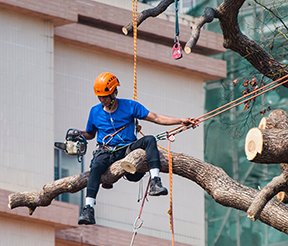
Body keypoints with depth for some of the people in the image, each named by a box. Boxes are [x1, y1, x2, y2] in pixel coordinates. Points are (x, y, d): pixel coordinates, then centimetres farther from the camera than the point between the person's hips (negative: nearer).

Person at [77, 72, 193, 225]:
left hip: (127, 148, 0)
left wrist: (180, 121, -10)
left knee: (149, 140, -27)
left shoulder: (129, 106, 3)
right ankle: (88, 209, -45)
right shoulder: (95, 112, 9)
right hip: (106, 151, 0)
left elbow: (156, 118, 0)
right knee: (96, 166, -34)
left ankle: (155, 182, -39)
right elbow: (90, 134, 24)